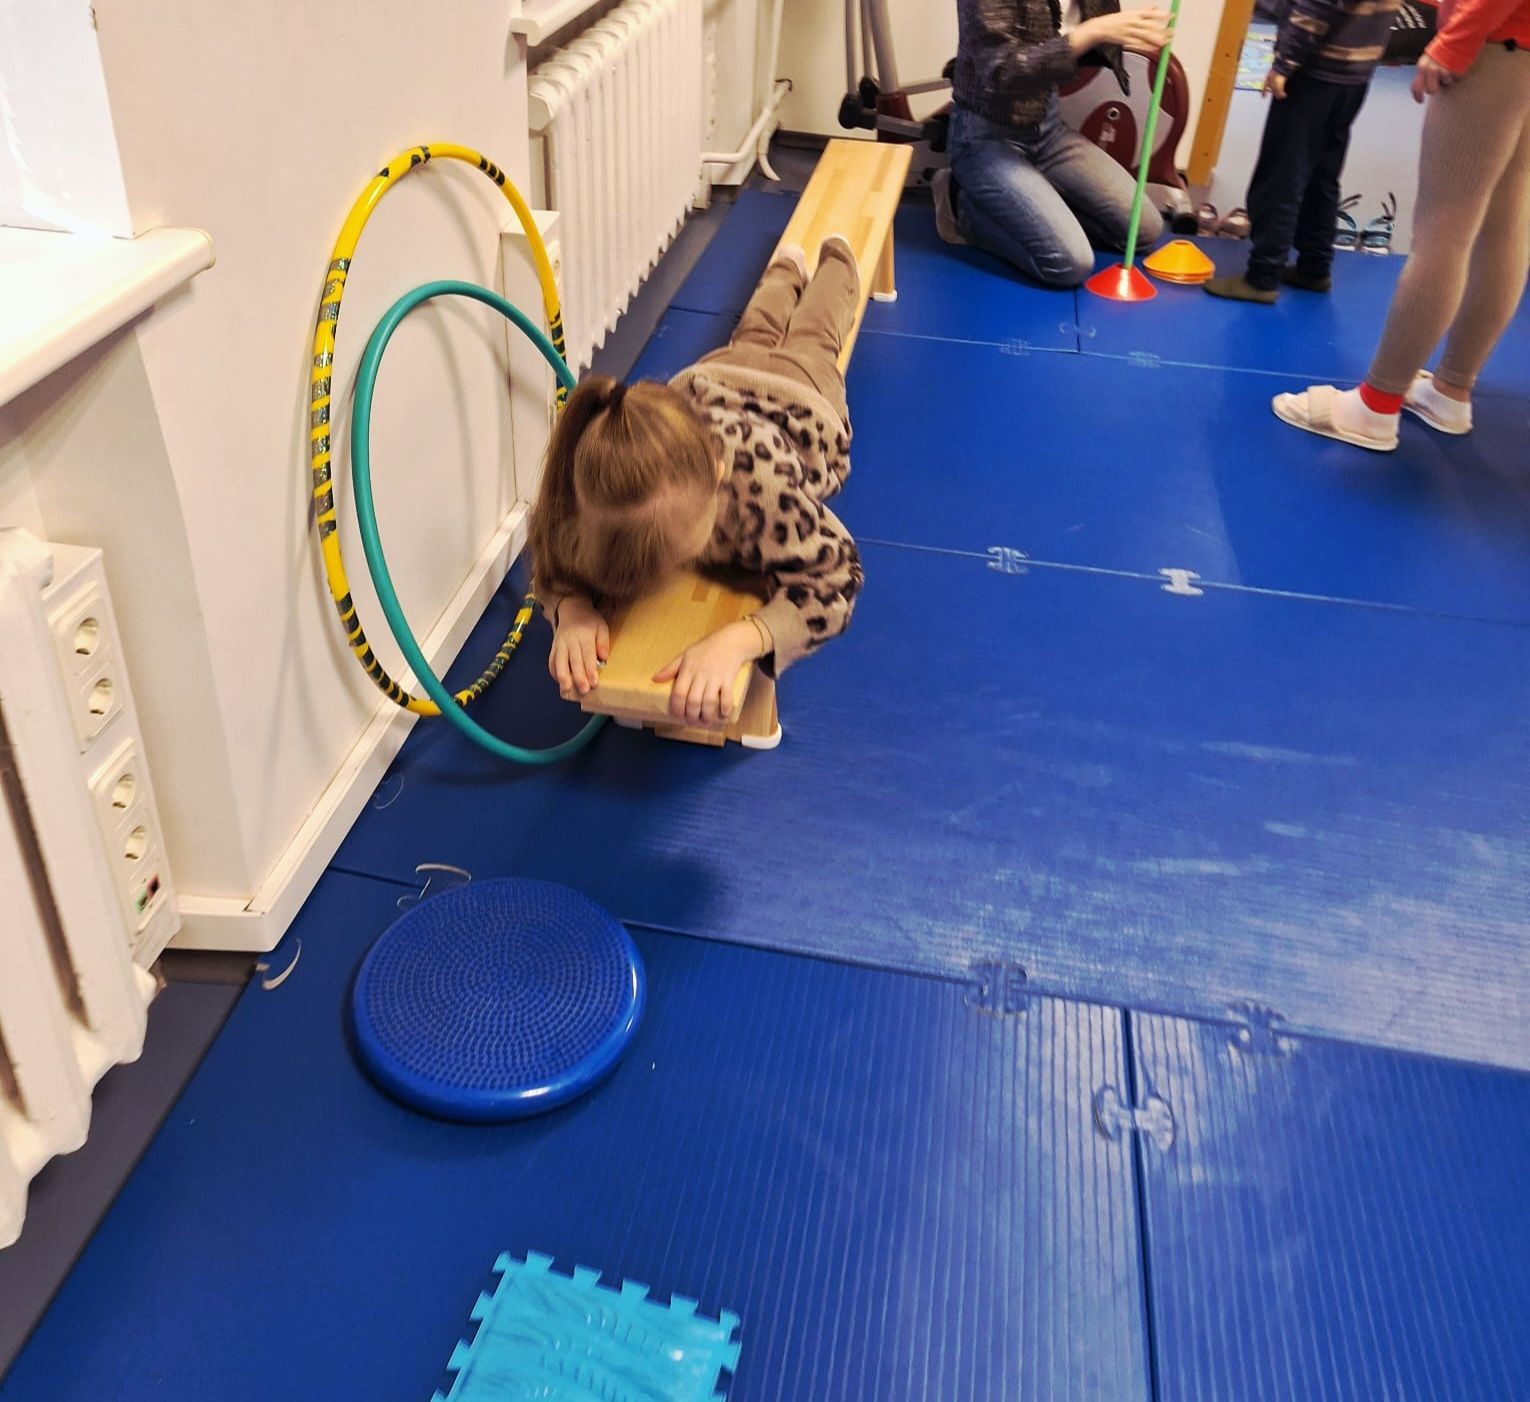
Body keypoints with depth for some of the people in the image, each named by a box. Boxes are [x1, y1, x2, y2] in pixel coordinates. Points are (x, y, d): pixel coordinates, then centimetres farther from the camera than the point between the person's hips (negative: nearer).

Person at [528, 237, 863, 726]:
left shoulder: (765, 479, -58)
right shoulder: (596, 490, -47)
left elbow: (833, 580, -51)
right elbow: (555, 559, -30)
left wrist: (737, 640, -68)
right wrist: (571, 609, -54)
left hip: (795, 399, -2)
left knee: (809, 342, 37)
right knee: (750, 339, 40)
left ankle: (835, 260, 68)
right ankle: (786, 267, 71)